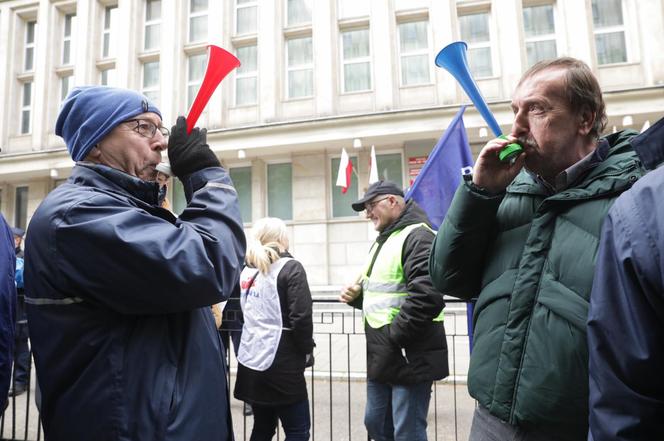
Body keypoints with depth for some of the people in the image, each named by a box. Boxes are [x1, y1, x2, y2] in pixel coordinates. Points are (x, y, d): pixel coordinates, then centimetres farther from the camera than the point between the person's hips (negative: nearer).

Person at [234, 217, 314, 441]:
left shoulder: (247, 270, 12)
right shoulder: (290, 268, -8)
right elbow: (301, 318, -14)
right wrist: (306, 349, -1)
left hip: (250, 361, 7)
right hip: (281, 363, -7)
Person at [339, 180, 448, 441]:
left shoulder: (417, 236, -15)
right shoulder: (383, 240, 17)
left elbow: (427, 296, -27)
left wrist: (393, 336, -20)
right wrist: (358, 294, 5)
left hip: (409, 357, -10)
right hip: (381, 357, 10)